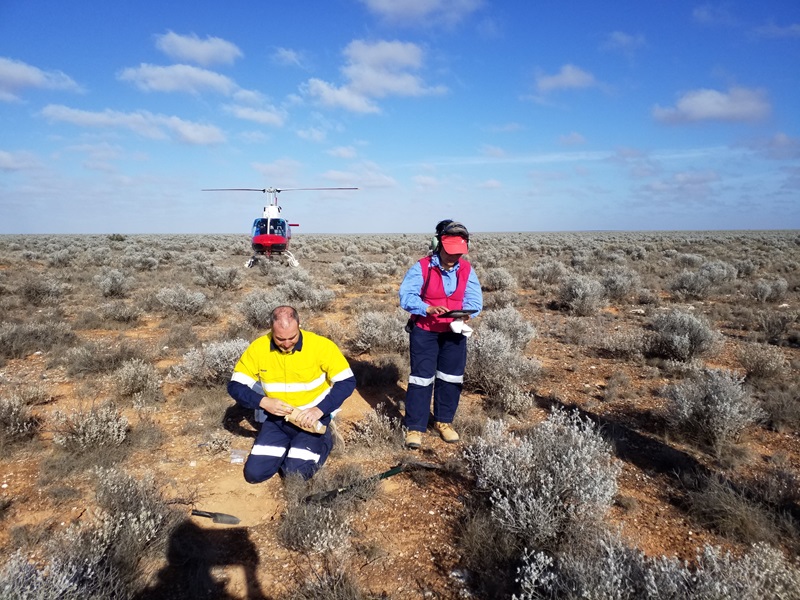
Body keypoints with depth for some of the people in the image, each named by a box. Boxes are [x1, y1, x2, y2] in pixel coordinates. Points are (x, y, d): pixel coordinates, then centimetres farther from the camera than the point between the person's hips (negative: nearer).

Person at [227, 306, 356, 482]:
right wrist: (264, 402, -24)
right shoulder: (258, 348, -13)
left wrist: (320, 410, -28)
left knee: (296, 473, -15)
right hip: (275, 419, 3)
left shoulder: (321, 345, -21)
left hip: (311, 418, -3)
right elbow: (235, 386, -6)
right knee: (254, 473, -4)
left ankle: (323, 441, 14)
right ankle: (288, 445, 22)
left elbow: (347, 382, -16)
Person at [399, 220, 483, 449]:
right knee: (421, 378, -4)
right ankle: (414, 427, 7)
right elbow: (406, 295, -20)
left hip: (455, 332, 4)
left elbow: (475, 299, -5)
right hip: (424, 331, -4)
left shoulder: (466, 269, -4)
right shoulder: (422, 267, -15)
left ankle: (444, 421, 29)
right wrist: (427, 308, -35)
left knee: (451, 378, 11)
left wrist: (465, 314, -27)